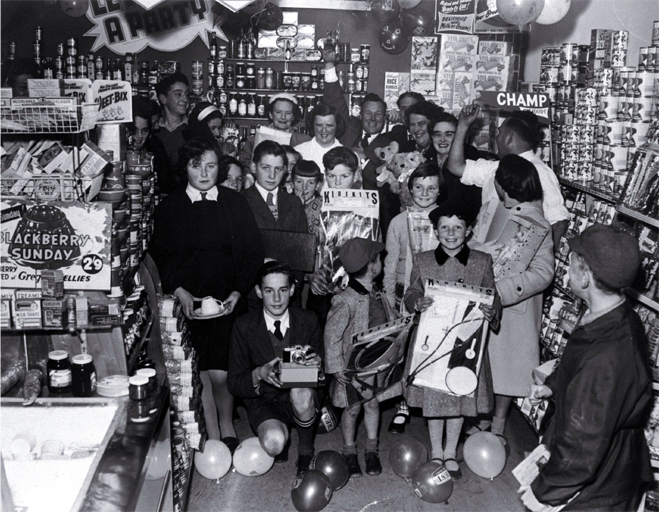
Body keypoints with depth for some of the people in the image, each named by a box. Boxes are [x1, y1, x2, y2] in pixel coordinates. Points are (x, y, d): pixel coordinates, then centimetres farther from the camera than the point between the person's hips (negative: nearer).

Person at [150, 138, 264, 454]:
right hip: (187, 303, 0)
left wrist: (237, 293, -6)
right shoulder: (169, 208, 6)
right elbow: (159, 257, 6)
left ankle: (226, 427, 23)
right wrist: (179, 291, -9)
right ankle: (214, 437, 16)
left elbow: (252, 253, 6)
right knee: (201, 373, 1)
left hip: (228, 303, 0)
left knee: (220, 372, -5)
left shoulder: (236, 204, 7)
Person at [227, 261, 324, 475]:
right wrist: (259, 374, -29)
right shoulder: (244, 326, -8)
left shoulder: (308, 321, -3)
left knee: (301, 391, -35)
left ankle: (305, 449, -5)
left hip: (301, 400, 2)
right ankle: (279, 436, 7)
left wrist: (317, 365, -22)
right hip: (264, 401, -1)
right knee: (274, 443, -33)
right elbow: (234, 383, -7)